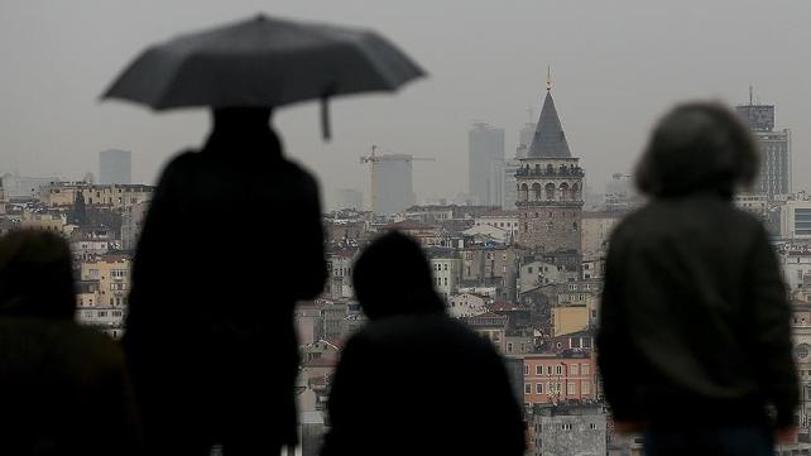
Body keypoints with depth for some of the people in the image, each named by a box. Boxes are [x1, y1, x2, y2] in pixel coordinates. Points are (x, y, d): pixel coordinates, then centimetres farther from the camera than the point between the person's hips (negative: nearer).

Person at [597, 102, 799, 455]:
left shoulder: (629, 235, 4)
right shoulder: (743, 232, -8)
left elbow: (611, 335, 8)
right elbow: (772, 331, -8)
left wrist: (623, 405, 18)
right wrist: (785, 408, 2)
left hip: (664, 422, 3)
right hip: (737, 419, -3)